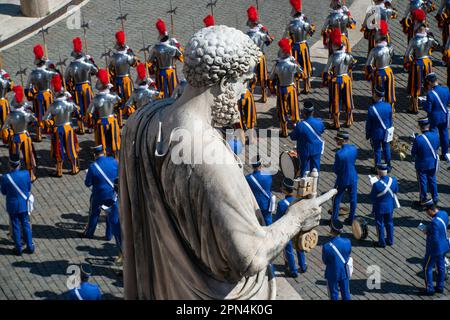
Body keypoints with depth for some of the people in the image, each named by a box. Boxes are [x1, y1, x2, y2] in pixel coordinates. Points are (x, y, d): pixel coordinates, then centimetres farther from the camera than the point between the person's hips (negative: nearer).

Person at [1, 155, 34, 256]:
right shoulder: (26, 174, -17)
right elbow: (29, 188, -3)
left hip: (12, 206, -2)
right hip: (24, 205, 2)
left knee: (15, 227, 13)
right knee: (26, 225, 18)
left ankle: (18, 248, 24)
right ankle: (30, 247, 26)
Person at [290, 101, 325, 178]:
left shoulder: (300, 125, -30)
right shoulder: (319, 122, -18)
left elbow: (293, 137, -15)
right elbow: (322, 131, 4)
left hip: (304, 151, -3)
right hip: (317, 149, 3)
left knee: (304, 167, 18)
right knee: (315, 167, 20)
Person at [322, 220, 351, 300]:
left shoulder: (326, 247, -29)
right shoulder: (347, 242, -19)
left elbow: (325, 262, -12)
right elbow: (348, 256, -2)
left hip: (332, 274, -3)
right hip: (344, 272, 3)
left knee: (334, 294, 18)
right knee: (345, 292, 22)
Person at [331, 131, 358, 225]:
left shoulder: (339, 154, -29)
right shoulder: (354, 149, -11)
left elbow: (336, 169, -19)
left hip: (342, 179, -4)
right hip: (353, 178, 4)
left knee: (337, 198, 16)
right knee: (353, 199, 18)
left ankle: (334, 219, 27)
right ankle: (351, 219, 29)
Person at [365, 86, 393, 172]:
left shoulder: (372, 109, -26)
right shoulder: (388, 106, -15)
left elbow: (368, 124, -15)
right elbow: (391, 120, -1)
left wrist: (367, 135, 0)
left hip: (376, 134, -3)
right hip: (386, 133, 3)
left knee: (377, 150, 14)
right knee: (386, 149, 21)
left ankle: (378, 167, 26)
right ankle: (388, 166, 34)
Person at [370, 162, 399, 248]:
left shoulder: (377, 184, -32)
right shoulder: (393, 180, -17)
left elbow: (372, 197, -20)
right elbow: (396, 191, 1)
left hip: (379, 208, -5)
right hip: (390, 206, 5)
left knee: (380, 225, 15)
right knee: (389, 223, 24)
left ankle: (381, 242, 29)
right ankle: (390, 240, 38)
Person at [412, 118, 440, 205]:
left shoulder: (418, 139, -28)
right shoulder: (435, 135, -15)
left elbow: (413, 153, -17)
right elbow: (437, 147, 2)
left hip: (421, 164, -4)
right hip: (433, 163, 4)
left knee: (423, 182, 13)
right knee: (432, 180, 22)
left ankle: (423, 200, 28)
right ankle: (435, 198, 34)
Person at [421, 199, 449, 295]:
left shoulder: (435, 222, -35)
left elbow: (434, 239, -31)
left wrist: (427, 233, -14)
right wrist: (428, 229, 1)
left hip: (434, 249, -8)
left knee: (427, 268, 11)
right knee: (441, 267, 22)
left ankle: (430, 289, 22)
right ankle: (440, 287, 37)